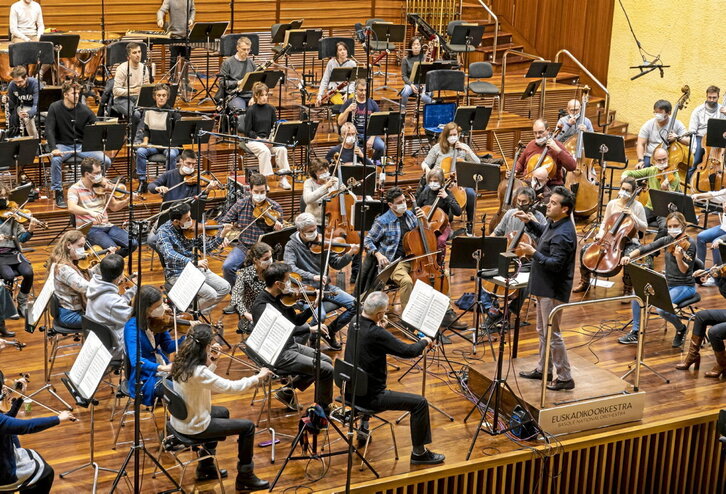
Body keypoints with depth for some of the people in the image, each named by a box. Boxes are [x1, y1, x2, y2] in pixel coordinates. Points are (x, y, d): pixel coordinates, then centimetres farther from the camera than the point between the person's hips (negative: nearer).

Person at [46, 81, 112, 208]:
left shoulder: (84, 110, -2)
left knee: (106, 161, -20)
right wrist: (53, 148, -27)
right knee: (55, 160, -37)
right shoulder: (55, 108, -5)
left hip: (82, 145, 2)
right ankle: (58, 193, -19)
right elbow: (49, 130, -11)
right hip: (63, 145, -2)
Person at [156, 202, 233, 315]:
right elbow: (170, 255, -33)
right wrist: (193, 262, -44)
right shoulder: (163, 232, -17)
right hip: (177, 274, -7)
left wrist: (221, 236, -6)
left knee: (225, 287, -3)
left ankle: (200, 312, 13)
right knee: (211, 294, -22)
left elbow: (204, 247, 9)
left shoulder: (190, 227, 1)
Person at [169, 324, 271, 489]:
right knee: (248, 427, 2)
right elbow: (230, 386, -27)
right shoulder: (198, 372, -32)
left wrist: (212, 363, -1)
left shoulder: (180, 362, -5)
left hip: (181, 419, 9)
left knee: (222, 412, 34)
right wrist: (258, 377, -15)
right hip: (193, 427, -9)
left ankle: (206, 467, 40)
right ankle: (245, 478, 16)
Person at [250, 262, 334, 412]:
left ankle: (288, 391, 18)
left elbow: (296, 321, 13)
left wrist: (313, 306, -1)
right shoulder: (261, 305, -24)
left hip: (291, 345, 10)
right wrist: (310, 329, -32)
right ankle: (323, 410, 11)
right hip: (279, 355, -10)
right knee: (327, 370, -11)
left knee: (326, 360, 17)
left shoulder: (279, 298, 3)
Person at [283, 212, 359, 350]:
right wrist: (313, 276, -34)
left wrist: (349, 254, -13)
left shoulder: (321, 242, 5)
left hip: (325, 287, 5)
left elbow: (336, 264, 7)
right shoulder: (292, 245, -5)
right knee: (320, 314, -32)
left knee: (353, 304, -10)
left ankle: (330, 331, 10)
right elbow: (290, 267, -22)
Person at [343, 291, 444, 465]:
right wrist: (424, 342, -4)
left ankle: (363, 427, 47)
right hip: (369, 397, -9)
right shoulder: (376, 334, -28)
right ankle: (419, 452, 5)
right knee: (420, 403, -5)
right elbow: (408, 351, -24)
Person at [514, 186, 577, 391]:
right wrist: (529, 221, 16)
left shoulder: (563, 234, -25)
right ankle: (543, 369, 34)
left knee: (552, 333, -4)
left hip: (553, 291, -11)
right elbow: (542, 232, 29)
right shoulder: (554, 224, 6)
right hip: (545, 287, 11)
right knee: (543, 330, 21)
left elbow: (555, 264, -28)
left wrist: (534, 253, -26)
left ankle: (565, 377, 4)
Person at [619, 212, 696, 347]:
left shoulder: (689, 244, -14)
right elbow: (646, 248, 1)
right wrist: (629, 256, -16)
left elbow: (684, 270, -22)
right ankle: (635, 333, 0)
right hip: (667, 283, 7)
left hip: (685, 286, -7)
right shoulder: (667, 240, 5)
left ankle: (681, 329, 3)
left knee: (661, 308, -30)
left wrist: (679, 258, -42)